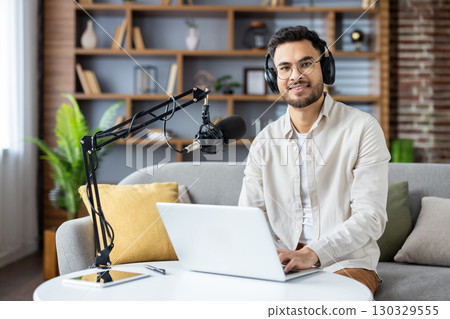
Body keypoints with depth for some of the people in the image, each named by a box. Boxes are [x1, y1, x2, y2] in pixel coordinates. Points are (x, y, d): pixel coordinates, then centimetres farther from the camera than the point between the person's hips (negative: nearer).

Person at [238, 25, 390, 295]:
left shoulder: (363, 129, -3)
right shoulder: (264, 142, 10)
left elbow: (370, 218, -12)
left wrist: (312, 253, -28)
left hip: (346, 264, -4)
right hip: (283, 266, 5)